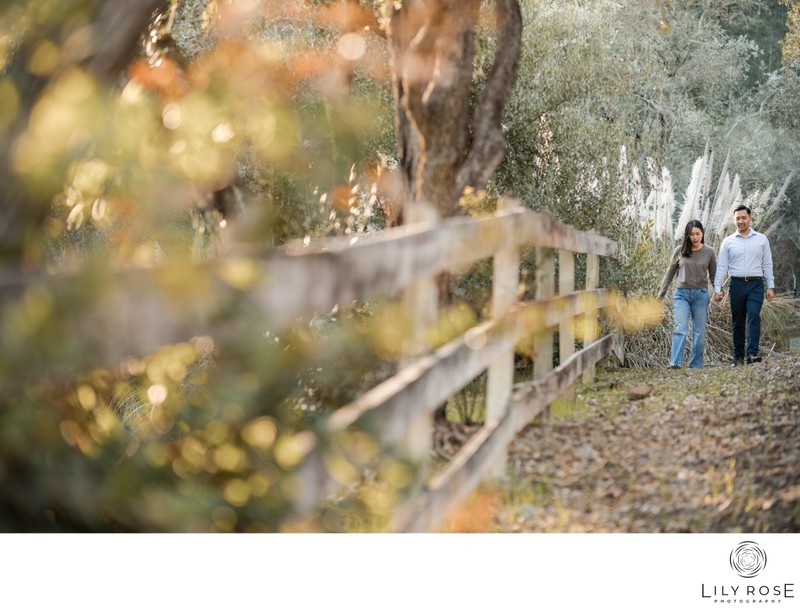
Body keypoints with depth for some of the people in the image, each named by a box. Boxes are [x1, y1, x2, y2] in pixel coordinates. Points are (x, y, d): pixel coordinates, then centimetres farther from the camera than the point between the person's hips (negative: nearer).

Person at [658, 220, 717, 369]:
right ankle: (675, 364, -24)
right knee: (680, 329, -15)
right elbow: (669, 273, 10)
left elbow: (713, 275, 11)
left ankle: (695, 366, 9)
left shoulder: (709, 252, 3)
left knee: (699, 332, 3)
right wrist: (661, 294, 11)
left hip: (701, 295, 1)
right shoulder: (679, 251, 1)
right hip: (681, 294, -1)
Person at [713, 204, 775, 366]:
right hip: (737, 284, 1)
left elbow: (767, 264, 9)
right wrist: (717, 289, -2)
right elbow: (721, 267, 6)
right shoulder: (728, 242, 8)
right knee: (738, 322, 5)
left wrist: (770, 286, 2)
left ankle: (752, 353, -22)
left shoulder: (761, 239, 9)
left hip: (756, 284, -1)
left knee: (754, 316, -17)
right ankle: (738, 357, 10)